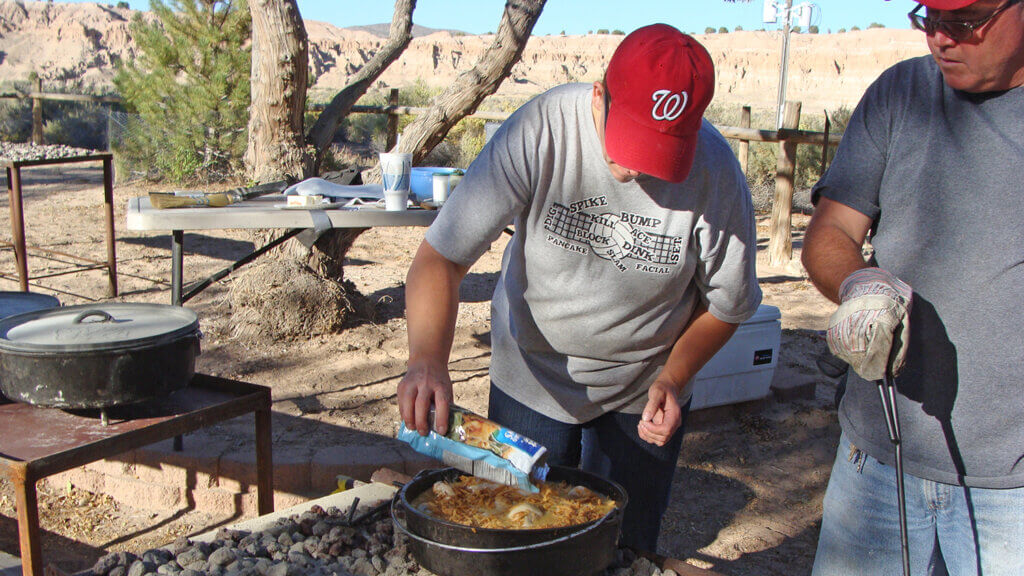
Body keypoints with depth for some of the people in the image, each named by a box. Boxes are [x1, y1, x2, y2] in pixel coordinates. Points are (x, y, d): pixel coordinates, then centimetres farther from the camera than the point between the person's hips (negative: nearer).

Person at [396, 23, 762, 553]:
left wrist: (672, 378, -20)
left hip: (643, 394, 1)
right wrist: (427, 359, -41)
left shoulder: (716, 170, -21)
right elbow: (441, 257, -25)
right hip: (532, 377, 0)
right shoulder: (541, 130, -25)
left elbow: (726, 304, -6)